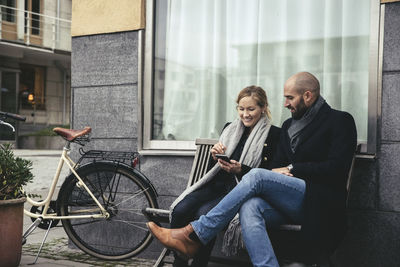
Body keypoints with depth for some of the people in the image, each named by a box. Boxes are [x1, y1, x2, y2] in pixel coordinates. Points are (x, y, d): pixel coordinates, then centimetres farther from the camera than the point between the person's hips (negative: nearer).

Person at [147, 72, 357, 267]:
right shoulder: (289, 125, 23)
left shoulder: (340, 121, 3)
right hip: (289, 203, 6)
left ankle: (193, 236, -25)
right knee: (250, 206, -30)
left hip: (319, 203, -6)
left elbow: (336, 168, -9)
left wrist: (292, 169, -5)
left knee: (256, 176, -27)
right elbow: (278, 166, 18)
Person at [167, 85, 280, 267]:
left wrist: (240, 170, -17)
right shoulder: (229, 128, 18)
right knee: (180, 210, -23)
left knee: (204, 214, -32)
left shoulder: (273, 134, 1)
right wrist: (215, 157, 0)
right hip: (216, 184, 5)